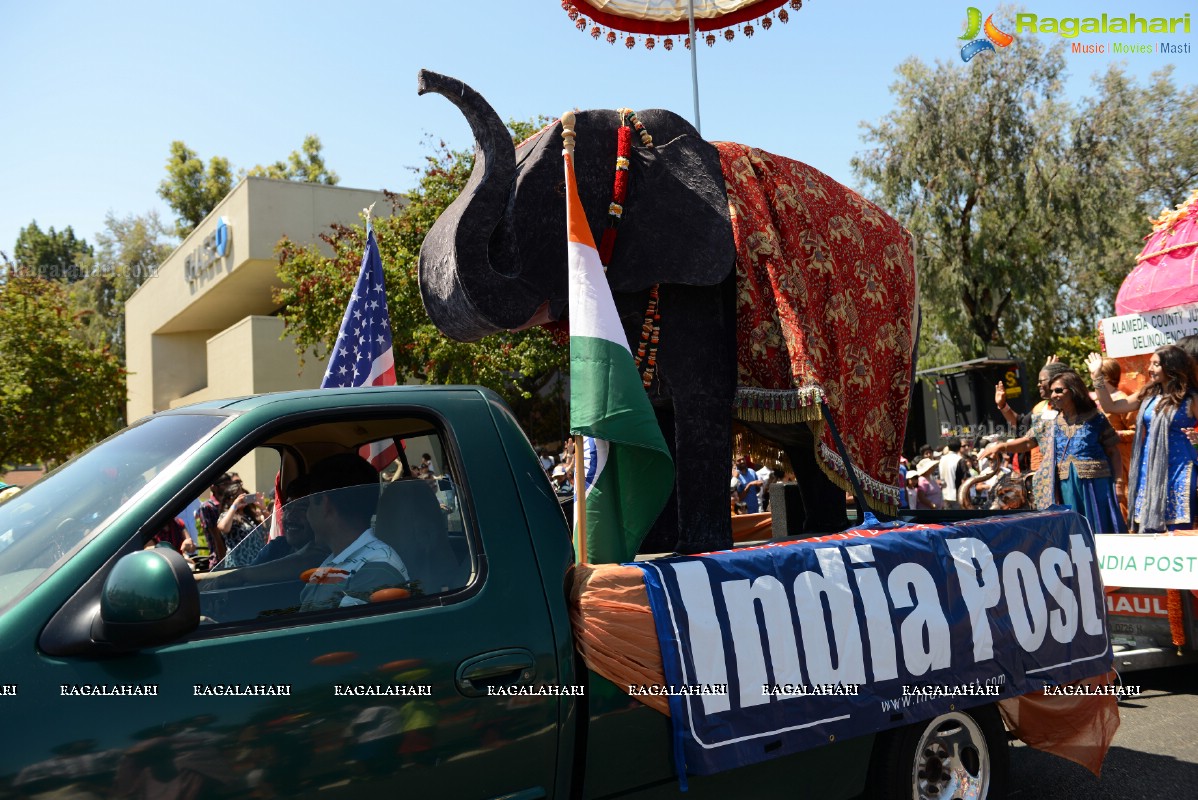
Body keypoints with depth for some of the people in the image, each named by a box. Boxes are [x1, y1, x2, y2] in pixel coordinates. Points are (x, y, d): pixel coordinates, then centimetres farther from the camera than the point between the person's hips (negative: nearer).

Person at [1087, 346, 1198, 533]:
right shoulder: (1148, 395, 9)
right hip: (1149, 469, 5)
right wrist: (1097, 377, 8)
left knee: (1177, 529, -5)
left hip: (1177, 469, -5)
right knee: (1147, 529, 5)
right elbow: (1110, 407, 12)